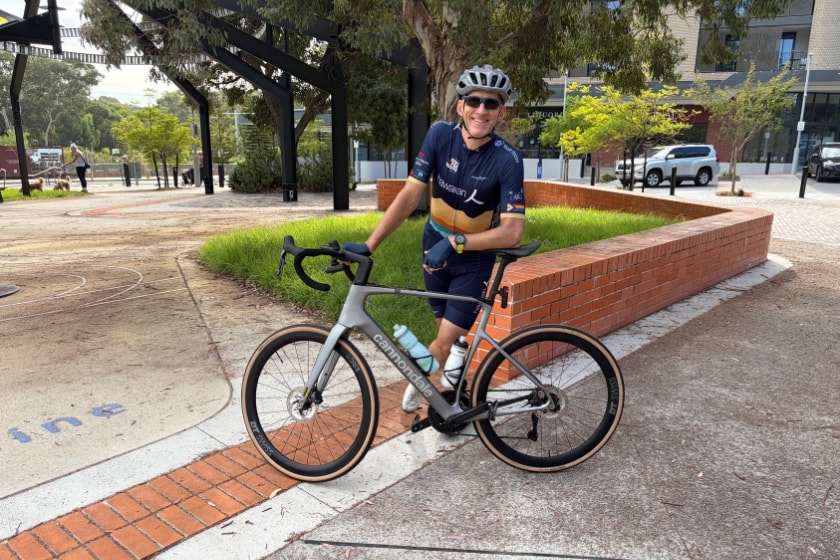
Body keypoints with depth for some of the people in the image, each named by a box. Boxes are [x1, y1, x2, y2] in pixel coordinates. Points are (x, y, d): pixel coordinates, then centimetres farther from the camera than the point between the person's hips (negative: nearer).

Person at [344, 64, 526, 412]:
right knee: (450, 333, 15)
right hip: (435, 246, 2)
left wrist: (455, 242, -37)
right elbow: (410, 195, -18)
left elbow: (512, 231, -27)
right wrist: (368, 245, -26)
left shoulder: (507, 160, -24)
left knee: (446, 341, -8)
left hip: (475, 257, -2)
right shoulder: (440, 135, -16)